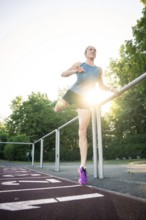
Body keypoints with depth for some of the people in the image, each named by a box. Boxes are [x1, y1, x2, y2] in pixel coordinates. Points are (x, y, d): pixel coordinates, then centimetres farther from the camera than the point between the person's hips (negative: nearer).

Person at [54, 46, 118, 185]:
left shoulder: (98, 69, 14)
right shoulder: (79, 64, 6)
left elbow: (101, 86, 20)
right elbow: (63, 74, -6)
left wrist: (111, 89, -1)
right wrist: (75, 71, -26)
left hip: (85, 98, 0)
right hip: (73, 92, 0)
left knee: (82, 132, -11)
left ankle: (83, 167, -10)